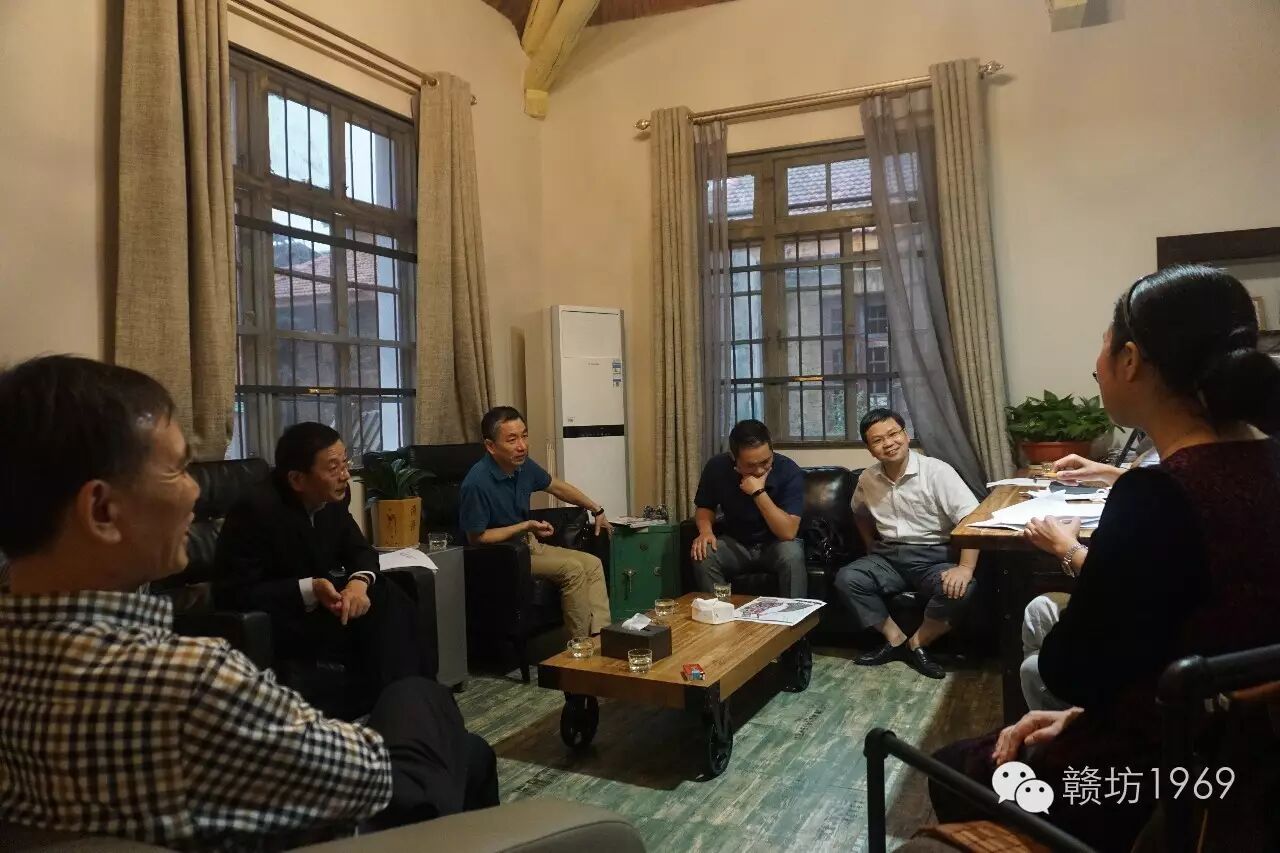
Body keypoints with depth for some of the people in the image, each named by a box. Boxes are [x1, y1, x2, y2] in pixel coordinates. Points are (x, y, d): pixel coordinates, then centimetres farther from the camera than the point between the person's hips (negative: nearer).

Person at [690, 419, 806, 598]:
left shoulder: (789, 471, -25)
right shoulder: (717, 467, -17)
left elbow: (788, 533, -31)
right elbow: (704, 507, 1)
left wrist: (759, 493, -38)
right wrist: (706, 530, -21)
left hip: (775, 543, -2)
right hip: (735, 543, 2)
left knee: (792, 555, -34)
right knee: (703, 555, -26)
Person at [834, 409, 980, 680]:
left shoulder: (936, 471, -13)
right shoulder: (867, 479, 4)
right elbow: (860, 513, 27)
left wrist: (966, 567, -33)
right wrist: (872, 548, 16)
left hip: (933, 556, -4)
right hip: (889, 557, 4)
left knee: (959, 589, -33)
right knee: (846, 579, -19)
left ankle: (917, 644, -8)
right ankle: (896, 640, -4)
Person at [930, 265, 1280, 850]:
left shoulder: (1157, 499, -28)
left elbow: (1070, 671, -18)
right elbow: (1182, 631, 5)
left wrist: (1079, 559, -2)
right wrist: (1079, 713, 4)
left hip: (1157, 791, -8)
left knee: (955, 771, 17)